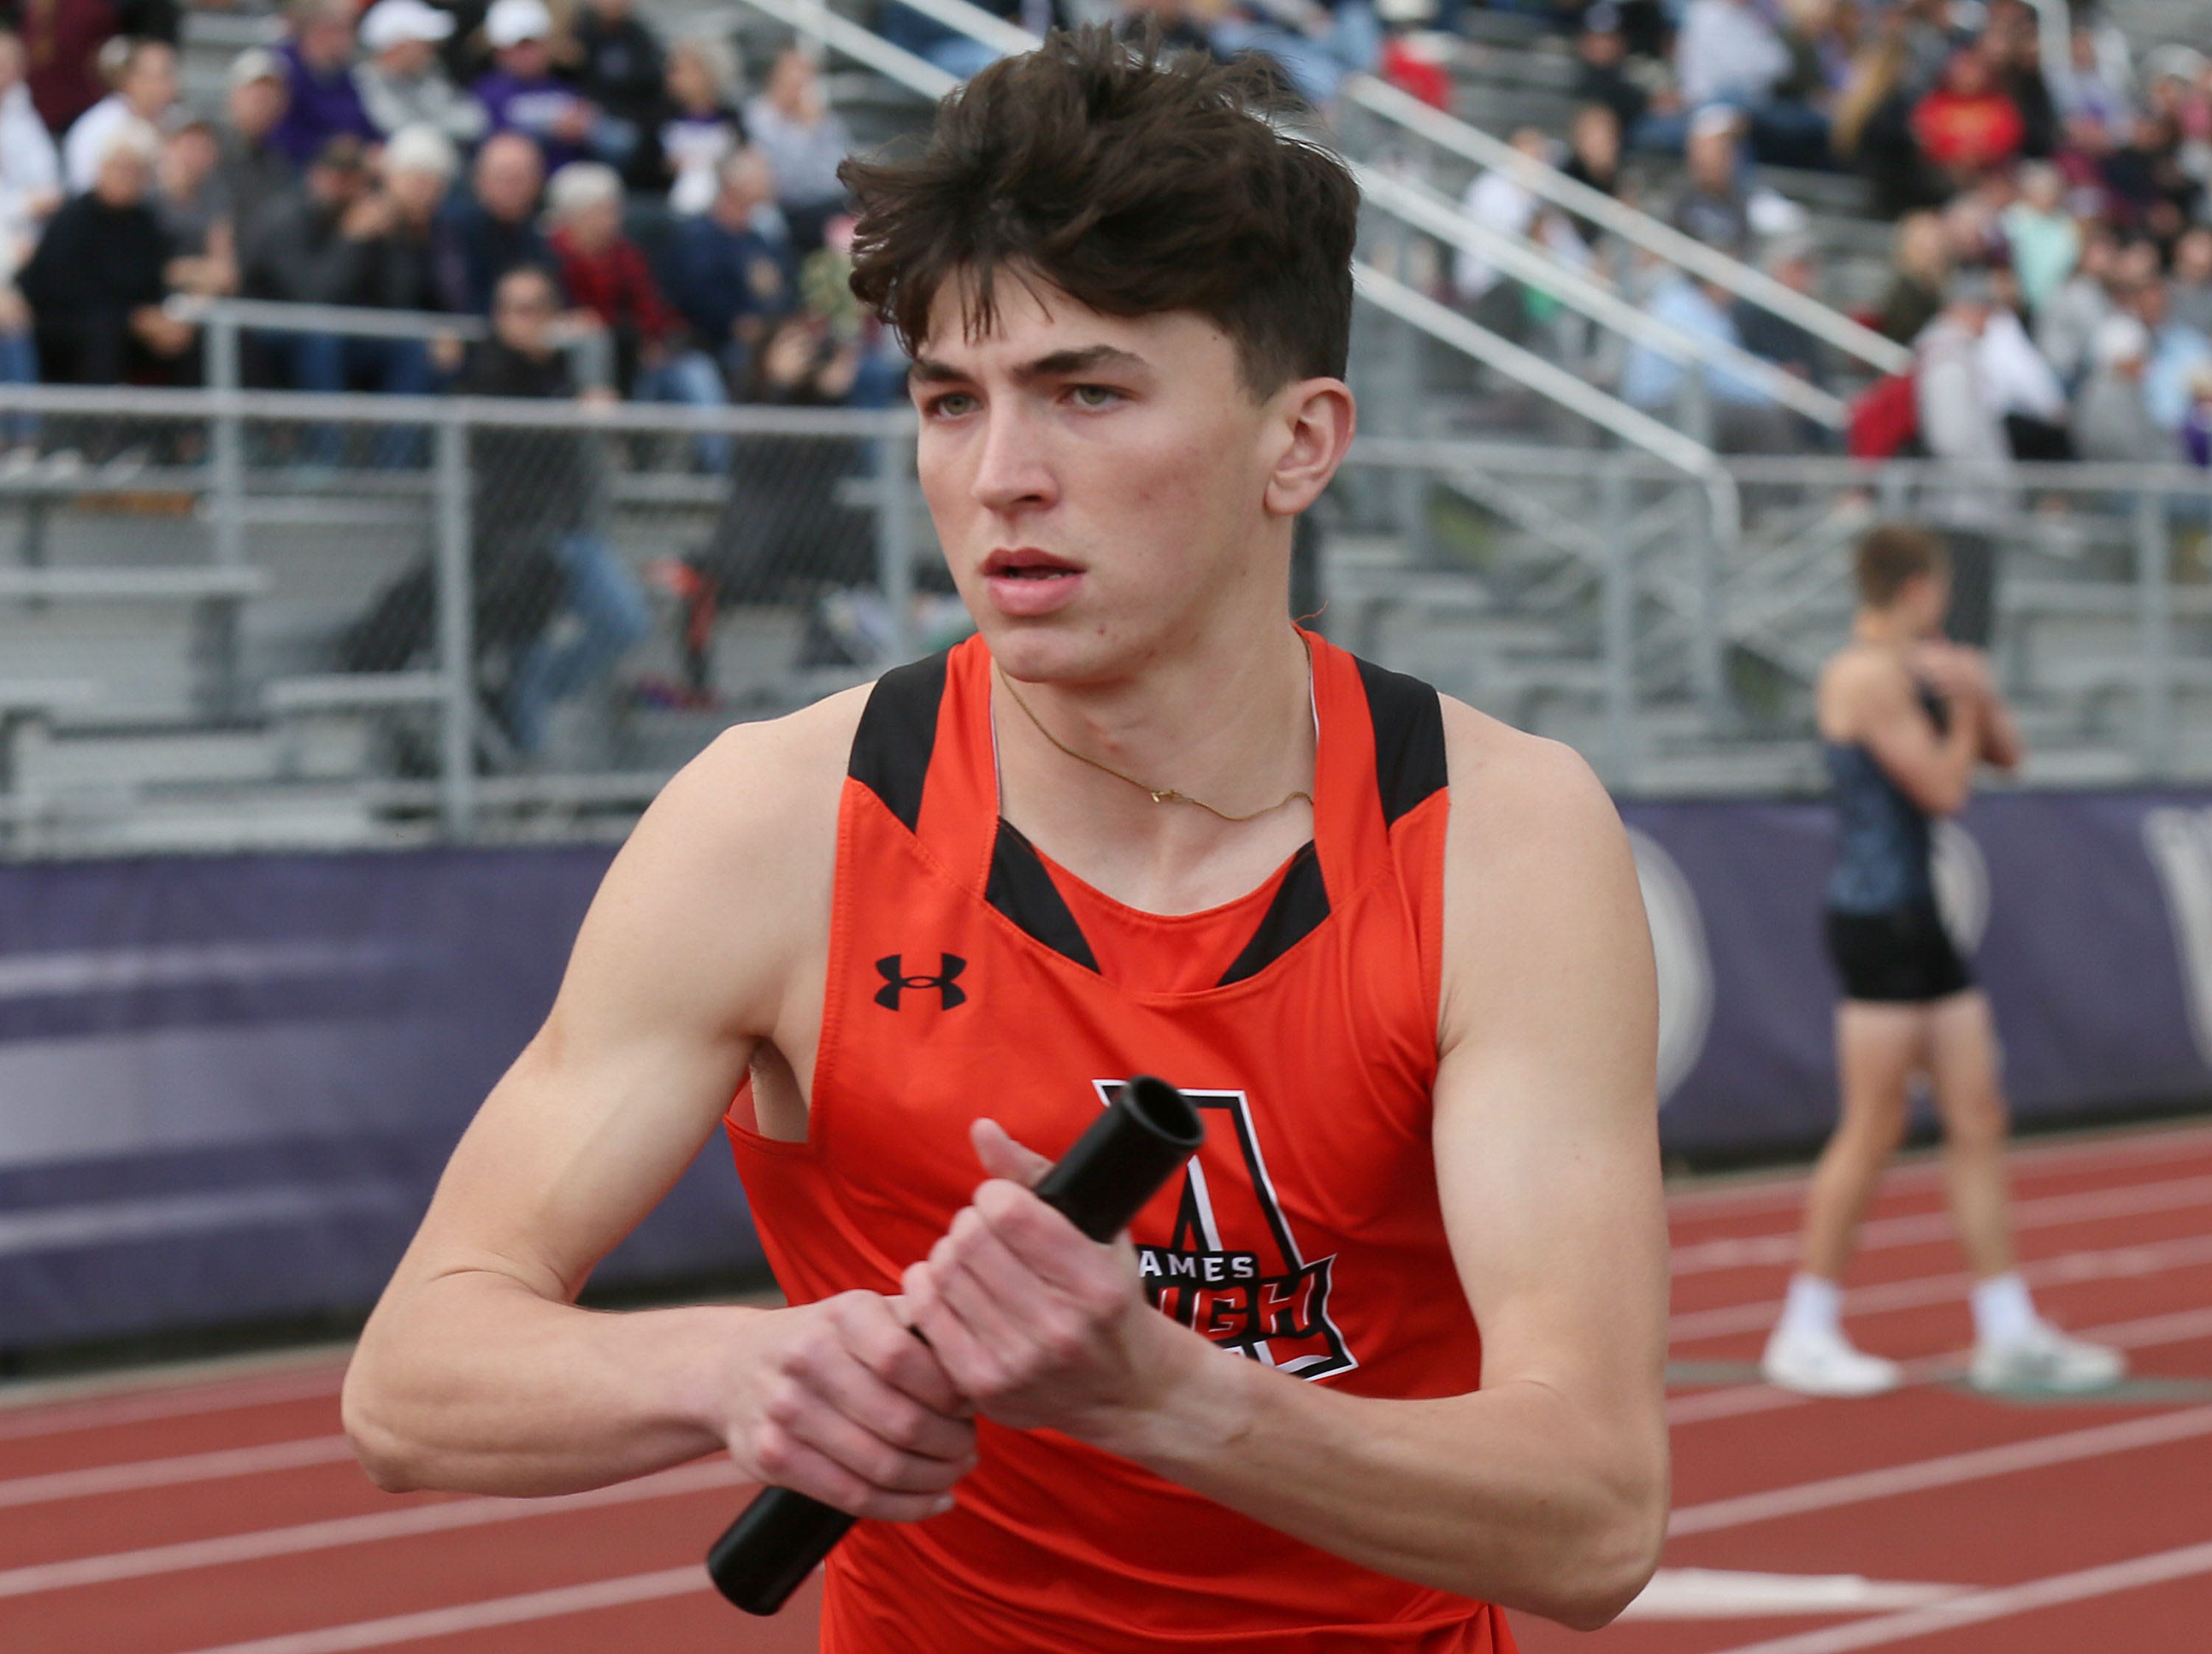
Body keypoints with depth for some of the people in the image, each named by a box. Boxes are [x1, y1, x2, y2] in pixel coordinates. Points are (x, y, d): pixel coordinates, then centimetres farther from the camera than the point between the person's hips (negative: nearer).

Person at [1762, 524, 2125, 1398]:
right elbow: (1944, 790, -16)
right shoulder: (1866, 676, -13)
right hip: (1877, 919, -10)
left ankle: (2008, 1333, 13)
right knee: (1873, 1130, -8)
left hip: (1918, 917, 10)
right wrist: (1963, 705, -2)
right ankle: (1805, 1334, -1)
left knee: (1978, 1120, 9)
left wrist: (1977, 694, 4)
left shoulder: (1914, 671, 16)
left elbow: (2005, 756, 21)